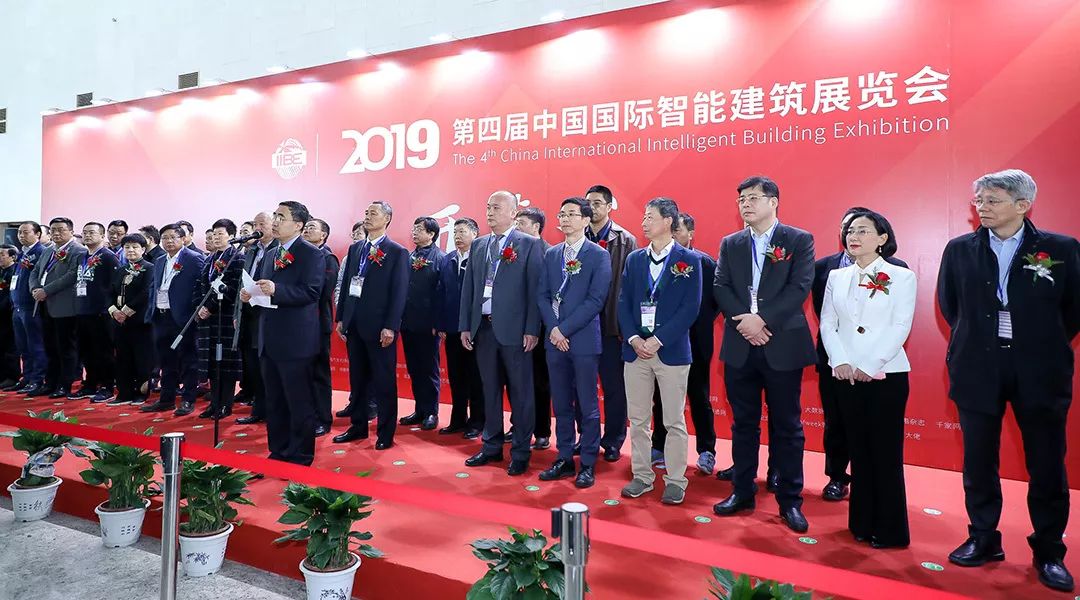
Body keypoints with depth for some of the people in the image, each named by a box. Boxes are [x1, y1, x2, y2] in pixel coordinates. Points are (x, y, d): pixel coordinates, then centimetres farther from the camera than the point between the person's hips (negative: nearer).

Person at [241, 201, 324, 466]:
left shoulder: (311, 254, -8)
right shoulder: (269, 255, 18)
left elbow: (311, 292, -18)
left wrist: (276, 290, -28)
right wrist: (249, 294, 3)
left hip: (296, 342, -8)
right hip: (269, 341, 8)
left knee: (299, 403, 0)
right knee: (274, 402, 16)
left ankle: (300, 457, 11)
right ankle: (278, 451, 28)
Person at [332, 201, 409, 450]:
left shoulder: (397, 252, -5)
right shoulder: (355, 248, 13)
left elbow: (399, 292, -10)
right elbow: (345, 284, 15)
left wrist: (390, 327, -15)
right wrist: (340, 318, 10)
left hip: (379, 327, -6)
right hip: (353, 325, 6)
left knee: (384, 382, 2)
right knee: (357, 380, 14)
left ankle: (385, 433, 12)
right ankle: (358, 426, 26)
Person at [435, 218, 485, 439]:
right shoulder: (446, 260, 11)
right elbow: (440, 293, 9)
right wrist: (440, 325, 4)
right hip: (452, 327, 6)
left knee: (475, 376, 4)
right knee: (455, 376, 12)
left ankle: (477, 422, 15)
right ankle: (458, 420, 24)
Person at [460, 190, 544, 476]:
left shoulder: (529, 244, -3)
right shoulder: (478, 245, 13)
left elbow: (534, 289, -8)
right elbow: (468, 287, 13)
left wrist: (532, 330, -13)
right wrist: (465, 326, 8)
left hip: (514, 329, -5)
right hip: (483, 327, 5)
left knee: (520, 393, 2)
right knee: (490, 390, 14)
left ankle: (521, 452, 13)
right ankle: (492, 446, 26)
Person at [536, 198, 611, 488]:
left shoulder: (599, 255, -4)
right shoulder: (550, 254, 12)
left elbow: (595, 300, -11)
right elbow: (543, 295, 9)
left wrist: (564, 329, -14)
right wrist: (553, 329, -6)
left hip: (584, 339, -5)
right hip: (555, 340, 5)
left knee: (587, 406, 2)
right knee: (561, 404, 11)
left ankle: (588, 464, 13)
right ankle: (564, 459, 22)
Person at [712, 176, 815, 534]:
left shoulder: (799, 241, 0)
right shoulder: (730, 244, 10)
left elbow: (800, 288, -10)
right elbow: (720, 288, 1)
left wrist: (763, 319, -18)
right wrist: (743, 319, -15)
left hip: (782, 346, -3)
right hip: (739, 347, 3)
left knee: (786, 426, 5)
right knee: (743, 424, 12)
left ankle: (790, 501, 17)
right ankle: (743, 493, 23)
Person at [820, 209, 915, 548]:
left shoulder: (902, 277, -1)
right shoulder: (837, 277, 10)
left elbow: (900, 328, -9)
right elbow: (827, 324, 5)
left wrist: (869, 366, -16)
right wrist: (841, 362, -9)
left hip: (887, 375, -4)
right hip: (847, 376, 4)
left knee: (886, 453, 1)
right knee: (858, 450, 10)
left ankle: (890, 530, 12)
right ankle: (862, 523, 21)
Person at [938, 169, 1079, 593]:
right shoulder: (959, 250, 2)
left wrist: (1044, 346, 6)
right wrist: (976, 340, 11)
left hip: (1039, 372, -1)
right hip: (978, 370, 2)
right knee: (978, 462, 9)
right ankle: (983, 540, 25)